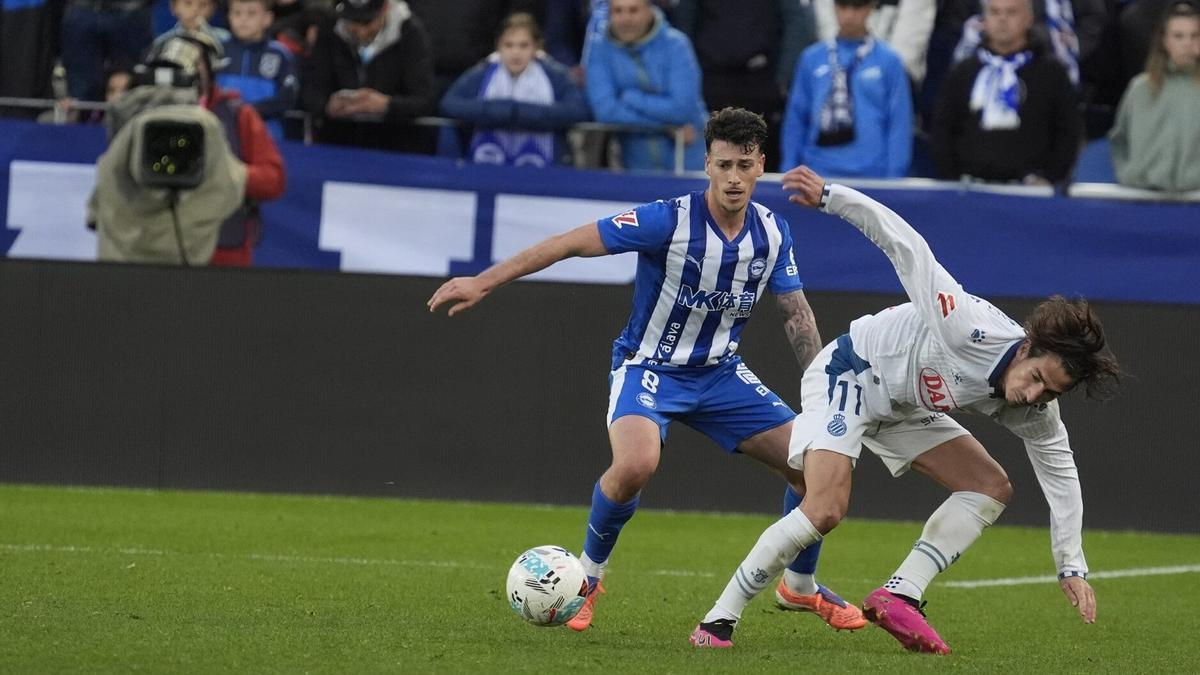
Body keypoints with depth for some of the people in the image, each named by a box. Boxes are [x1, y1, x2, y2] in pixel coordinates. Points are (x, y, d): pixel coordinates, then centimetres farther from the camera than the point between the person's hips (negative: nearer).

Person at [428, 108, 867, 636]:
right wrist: (483, 282, -24)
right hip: (650, 369, -5)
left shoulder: (772, 232, -6)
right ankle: (588, 577, -7)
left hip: (721, 372, 5)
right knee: (636, 464, -35)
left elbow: (796, 314, 5)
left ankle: (802, 587, 23)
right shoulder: (670, 220, -23)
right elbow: (573, 243, -21)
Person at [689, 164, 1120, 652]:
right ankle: (719, 621, -16)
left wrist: (1072, 568, -9)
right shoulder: (970, 331, -35)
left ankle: (899, 596, -9)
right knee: (825, 509, -24)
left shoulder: (1034, 412, -15)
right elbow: (905, 247, -32)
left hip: (904, 408, 8)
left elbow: (1060, 471, -4)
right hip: (849, 374, -8)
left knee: (992, 488, -4)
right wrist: (829, 196, -32)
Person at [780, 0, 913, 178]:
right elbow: (796, 120, 11)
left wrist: (894, 177, -5)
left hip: (869, 176, -2)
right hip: (818, 172, 2)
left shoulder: (889, 61, 2)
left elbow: (899, 125, 1)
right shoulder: (812, 59, 8)